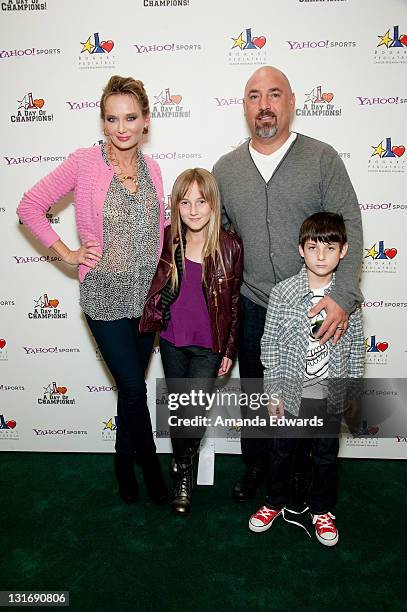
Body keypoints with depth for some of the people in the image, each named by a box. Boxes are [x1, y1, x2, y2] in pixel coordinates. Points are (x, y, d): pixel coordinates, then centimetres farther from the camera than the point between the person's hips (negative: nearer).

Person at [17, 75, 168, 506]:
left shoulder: (151, 168, 5)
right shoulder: (83, 163, -9)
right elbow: (29, 206, -4)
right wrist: (67, 253, -7)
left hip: (147, 293, 4)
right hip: (105, 296, -4)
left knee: (131, 385, 15)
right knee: (134, 388, 1)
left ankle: (125, 460, 38)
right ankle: (149, 461, 29)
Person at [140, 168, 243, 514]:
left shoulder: (230, 246, -12)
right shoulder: (167, 238, -6)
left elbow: (234, 302, -4)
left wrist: (229, 351, -1)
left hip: (209, 346, -2)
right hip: (172, 341, 3)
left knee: (192, 416, -5)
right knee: (178, 412, 16)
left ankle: (183, 467, 27)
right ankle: (183, 476, 40)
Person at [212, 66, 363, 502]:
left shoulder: (323, 159, -6)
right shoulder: (225, 169, 3)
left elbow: (349, 228, -10)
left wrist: (343, 295, -21)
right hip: (251, 307, 2)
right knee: (254, 392, 18)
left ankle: (299, 470, 40)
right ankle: (254, 465, 41)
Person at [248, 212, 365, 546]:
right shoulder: (282, 293, -13)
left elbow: (356, 347, 1)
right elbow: (270, 344, -8)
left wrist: (353, 389, 5)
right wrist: (273, 392, -7)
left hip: (331, 396, 1)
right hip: (291, 392, -1)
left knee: (327, 456, 18)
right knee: (281, 450, 18)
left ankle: (322, 510, 42)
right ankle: (276, 502, 43)